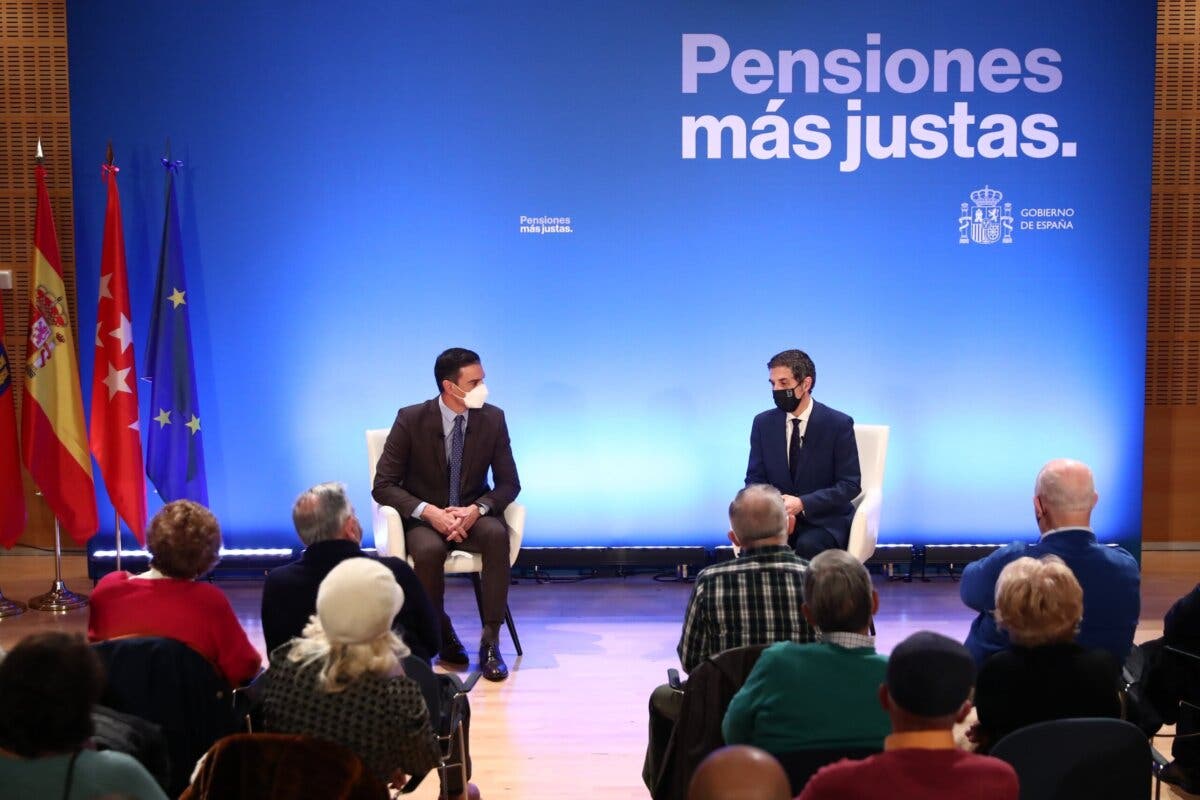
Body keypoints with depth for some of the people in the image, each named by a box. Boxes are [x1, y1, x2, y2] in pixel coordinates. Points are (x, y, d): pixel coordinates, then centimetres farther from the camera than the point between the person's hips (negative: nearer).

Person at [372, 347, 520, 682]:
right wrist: (429, 512, -26)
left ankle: (490, 640, -25)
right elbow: (383, 486, -10)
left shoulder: (493, 418, -5)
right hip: (424, 517, -2)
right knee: (429, 550, -36)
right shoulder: (411, 419, -11)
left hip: (472, 514, 2)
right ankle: (442, 634, -10)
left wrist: (477, 509, -21)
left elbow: (509, 483, 0)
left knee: (497, 534, -33)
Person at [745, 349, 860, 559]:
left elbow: (850, 484, -8)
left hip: (824, 520, -2)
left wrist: (803, 503, -22)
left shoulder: (838, 424, -6)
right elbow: (755, 478, 8)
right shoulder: (763, 423, 5)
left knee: (807, 545, -34)